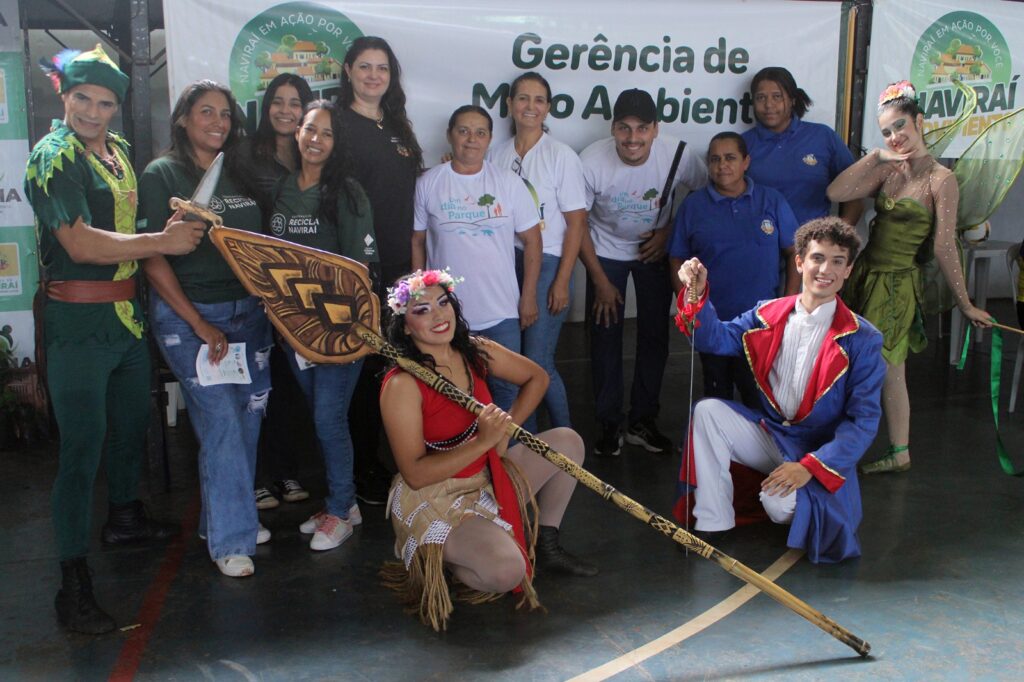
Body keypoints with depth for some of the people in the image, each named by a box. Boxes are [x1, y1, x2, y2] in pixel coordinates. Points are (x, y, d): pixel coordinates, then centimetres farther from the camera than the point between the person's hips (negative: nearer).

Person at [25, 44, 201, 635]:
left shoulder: (118, 150, 10)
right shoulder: (54, 157, -15)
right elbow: (80, 244, -24)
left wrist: (167, 226, 7)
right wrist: (163, 242, -22)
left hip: (128, 312, 8)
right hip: (78, 323, -8)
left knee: (132, 424, 23)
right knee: (83, 447, -5)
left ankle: (126, 517, 46)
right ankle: (74, 582, 4)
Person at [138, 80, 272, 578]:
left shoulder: (239, 175, 13)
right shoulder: (161, 174, -4)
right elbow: (153, 259, -9)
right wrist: (201, 327, -13)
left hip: (248, 311, 5)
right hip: (189, 315, -5)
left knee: (247, 418, 8)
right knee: (221, 423, -6)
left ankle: (232, 515, 27)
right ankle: (229, 540, 6)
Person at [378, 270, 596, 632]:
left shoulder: (476, 351, -4)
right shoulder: (401, 385, -23)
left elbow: (536, 377, 11)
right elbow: (414, 474, -25)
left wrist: (506, 428, -4)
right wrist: (483, 442, -30)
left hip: (488, 479, 8)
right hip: (434, 499, -7)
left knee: (567, 441, 3)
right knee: (507, 572, -30)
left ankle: (547, 547, 18)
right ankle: (437, 562, 3)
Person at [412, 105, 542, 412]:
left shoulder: (508, 182, -1)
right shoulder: (428, 183, 0)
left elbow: (531, 240, 1)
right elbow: (417, 242, 4)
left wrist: (528, 297, -1)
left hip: (502, 313, 0)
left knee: (506, 388, 9)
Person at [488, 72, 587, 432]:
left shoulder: (562, 156, -3)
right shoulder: (496, 154, 8)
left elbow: (576, 223, -5)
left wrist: (562, 281, -10)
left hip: (547, 264, -4)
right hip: (506, 264, 4)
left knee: (538, 363, -7)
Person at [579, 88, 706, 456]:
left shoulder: (679, 155, -24)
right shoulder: (591, 161, -26)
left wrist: (670, 232, -13)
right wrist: (600, 280, -12)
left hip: (654, 249, 2)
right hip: (606, 253, -1)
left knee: (655, 335, 4)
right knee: (605, 337, -1)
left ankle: (643, 421, 19)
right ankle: (608, 424, 14)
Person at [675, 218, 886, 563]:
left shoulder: (862, 340, -12)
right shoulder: (769, 315, 0)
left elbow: (864, 419, -14)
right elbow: (716, 338, -4)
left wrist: (810, 466, -23)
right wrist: (697, 295, -24)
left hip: (821, 452, -4)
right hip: (769, 434, 5)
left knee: (780, 501, -31)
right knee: (708, 411, -17)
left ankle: (806, 509, 8)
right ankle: (712, 521, -10)